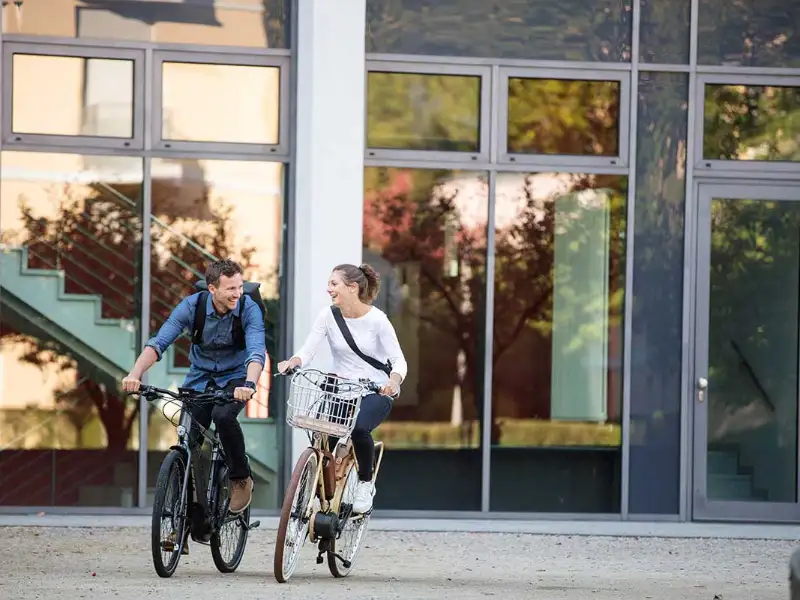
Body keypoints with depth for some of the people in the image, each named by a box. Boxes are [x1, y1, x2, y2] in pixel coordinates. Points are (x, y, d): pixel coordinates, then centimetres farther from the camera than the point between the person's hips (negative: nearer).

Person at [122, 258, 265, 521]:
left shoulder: (249, 309, -21)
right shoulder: (192, 306, -18)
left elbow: (257, 351, -34)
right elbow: (159, 342, -24)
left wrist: (249, 384, -55)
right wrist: (135, 374, -41)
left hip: (235, 377, -2)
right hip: (200, 378, 2)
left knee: (223, 415, -32)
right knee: (190, 439, -9)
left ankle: (241, 479, -11)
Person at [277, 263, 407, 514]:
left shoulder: (377, 319, -10)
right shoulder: (328, 316, -2)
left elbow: (398, 360, -13)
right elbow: (307, 351, -8)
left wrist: (393, 380, -35)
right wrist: (292, 361, -31)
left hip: (374, 392, -3)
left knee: (358, 427, -33)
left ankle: (365, 483, -5)